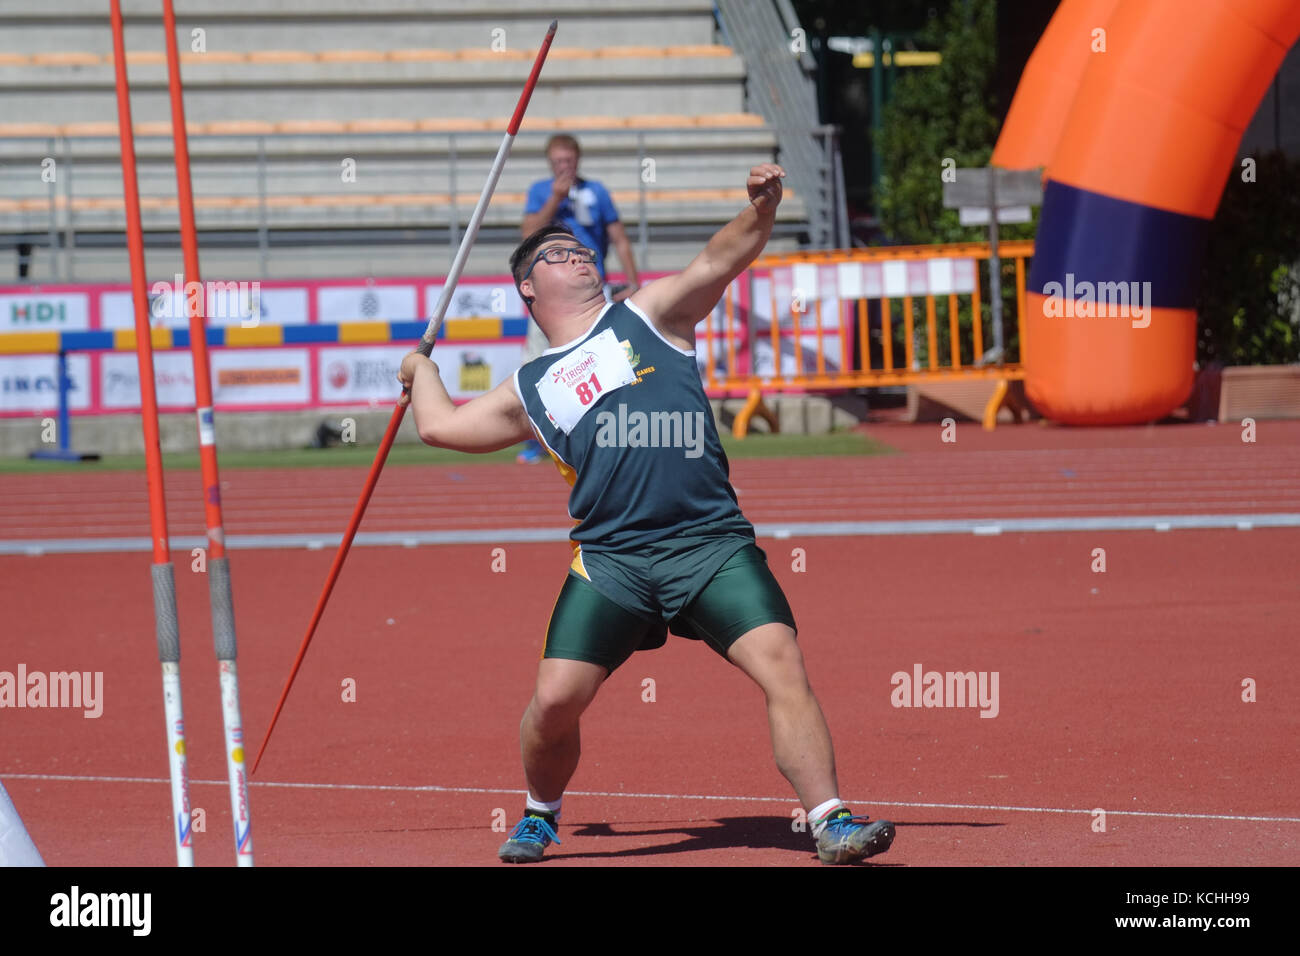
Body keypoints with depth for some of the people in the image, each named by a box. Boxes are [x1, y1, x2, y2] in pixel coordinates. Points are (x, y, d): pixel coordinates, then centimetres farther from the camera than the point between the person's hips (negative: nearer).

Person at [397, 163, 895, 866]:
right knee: (555, 700, -7)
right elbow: (440, 425, 30)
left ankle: (830, 822, -18)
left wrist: (760, 210, -16)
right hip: (610, 559, 2)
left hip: (710, 543, -2)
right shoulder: (532, 390, 21)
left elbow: (718, 260, 2)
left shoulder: (647, 315, 16)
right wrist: (423, 370, 49)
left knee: (782, 663, -18)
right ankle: (541, 814, 22)